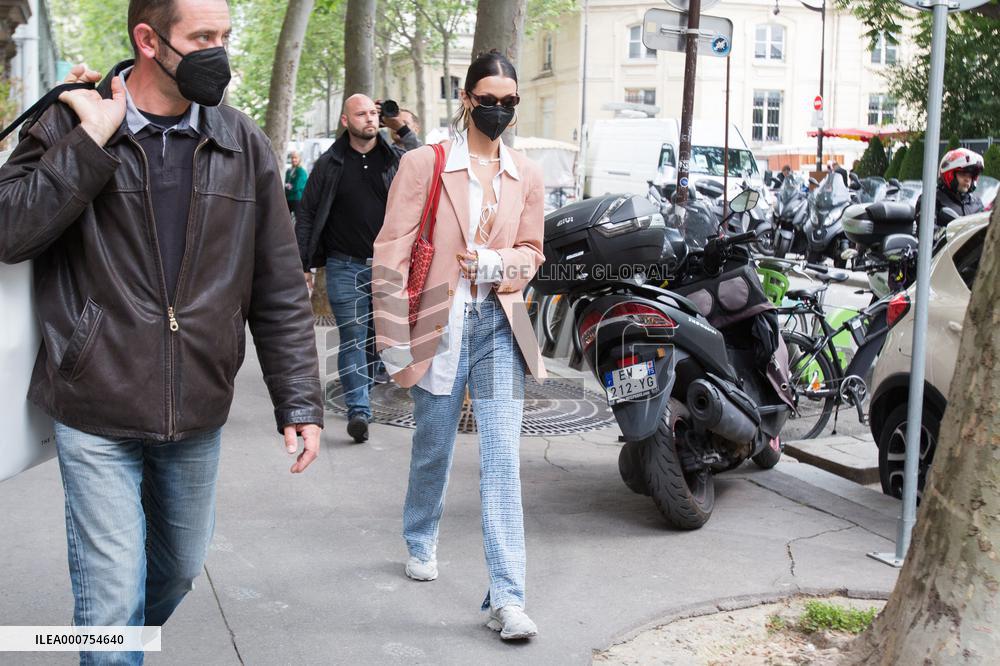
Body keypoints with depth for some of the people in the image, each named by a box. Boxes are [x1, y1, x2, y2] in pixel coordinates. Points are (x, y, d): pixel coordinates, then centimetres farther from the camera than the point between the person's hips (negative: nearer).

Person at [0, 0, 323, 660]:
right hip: (96, 413, -3)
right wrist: (91, 141, -23)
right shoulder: (70, 126, -5)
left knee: (181, 568, 22)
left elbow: (279, 289, 3)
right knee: (113, 599, -1)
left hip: (197, 414, 4)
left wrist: (300, 401, -1)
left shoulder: (244, 144, 0)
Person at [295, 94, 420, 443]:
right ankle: (358, 409, -8)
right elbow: (306, 214, 5)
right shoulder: (330, 164, 4)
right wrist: (304, 265, -1)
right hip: (346, 267, -2)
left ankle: (359, 394, 27)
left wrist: (402, 128, -11)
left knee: (377, 337, 8)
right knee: (353, 337, -7)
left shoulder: (395, 158, 8)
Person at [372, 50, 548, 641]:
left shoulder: (526, 175, 7)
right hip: (441, 324, -2)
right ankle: (421, 542, 43)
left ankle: (507, 598, -3)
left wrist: (497, 264, -8)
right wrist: (394, 337, -11)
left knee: (503, 458, -6)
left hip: (500, 324, 2)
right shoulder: (424, 164, -4)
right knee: (434, 447, 14)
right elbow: (392, 252, -6)